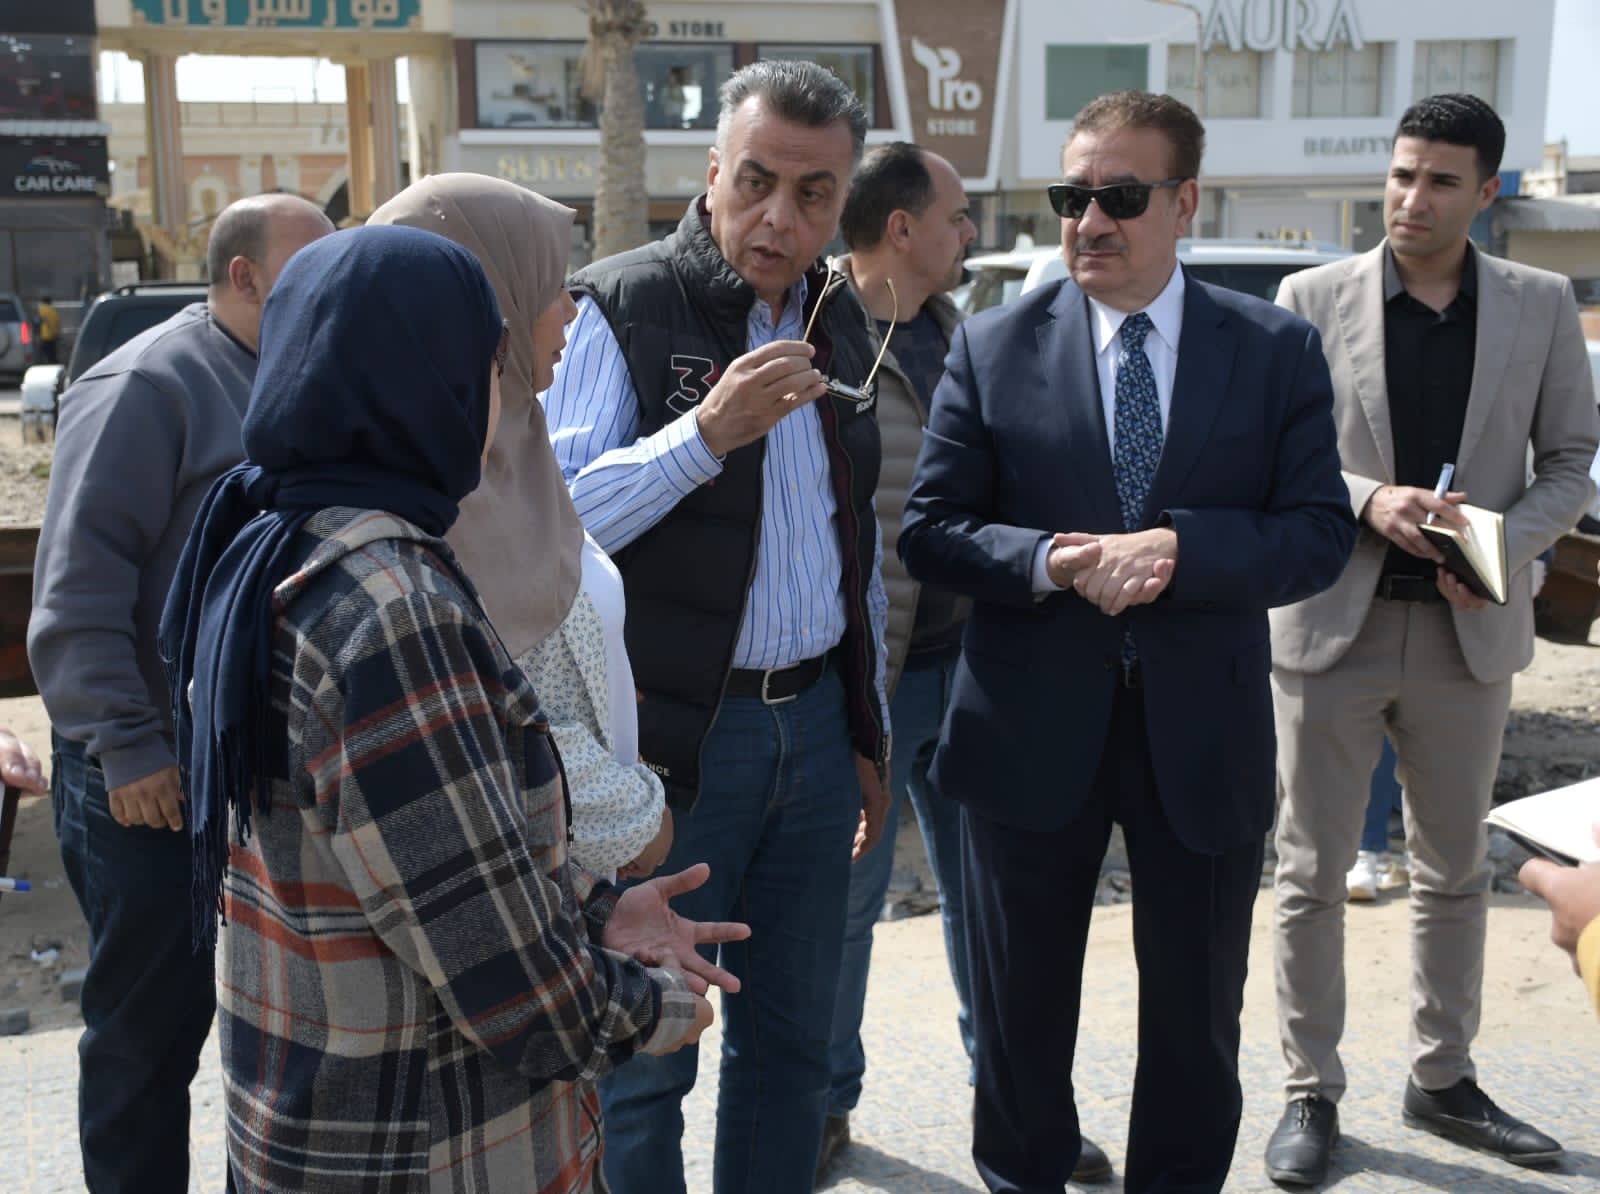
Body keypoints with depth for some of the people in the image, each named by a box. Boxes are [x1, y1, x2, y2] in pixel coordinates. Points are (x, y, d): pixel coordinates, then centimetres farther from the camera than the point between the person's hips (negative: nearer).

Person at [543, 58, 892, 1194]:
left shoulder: (838, 323, 11)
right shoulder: (628, 307, -9)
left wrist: (869, 730, 19)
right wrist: (705, 432, -28)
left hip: (815, 727, 6)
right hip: (669, 739, -6)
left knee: (791, 1043, 15)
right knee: (642, 1057, 4)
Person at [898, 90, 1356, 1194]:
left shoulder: (1278, 350, -1)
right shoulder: (993, 348, -1)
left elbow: (1321, 533, -5)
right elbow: (930, 530, -3)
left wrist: (1177, 547, -21)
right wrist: (1054, 563, -21)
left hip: (1204, 734, 0)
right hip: (1033, 729, 0)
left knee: (1198, 1018, 15)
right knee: (1022, 1016, 16)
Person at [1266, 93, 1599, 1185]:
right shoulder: (1313, 298, -3)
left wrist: (1504, 545, -12)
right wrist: (1369, 502, -19)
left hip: (1469, 629, 2)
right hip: (1333, 623, -2)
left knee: (1456, 868, 15)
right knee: (1314, 871, 5)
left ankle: (1444, 1080, 31)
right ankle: (1312, 1091, 18)